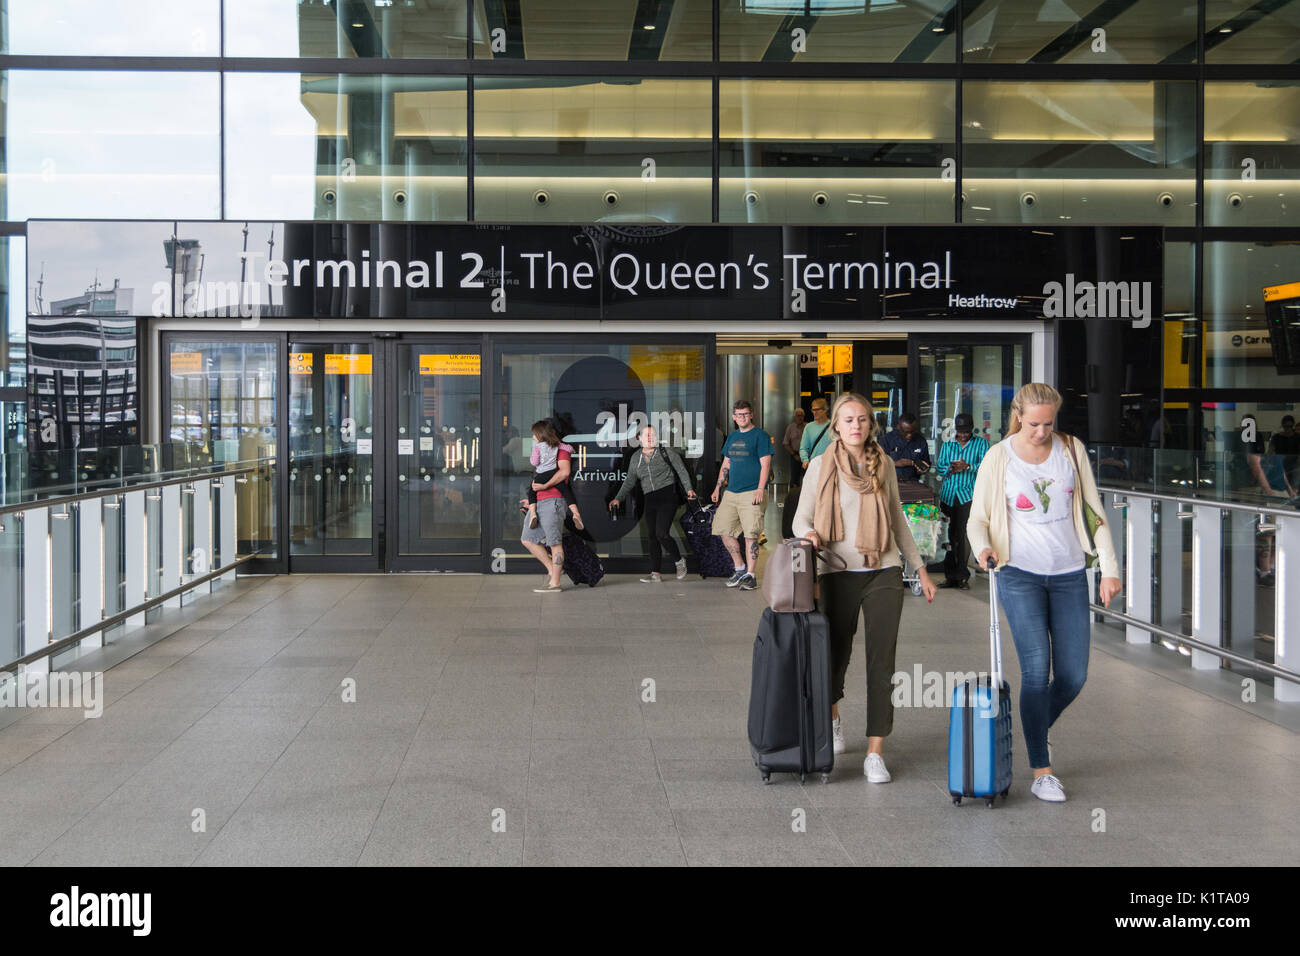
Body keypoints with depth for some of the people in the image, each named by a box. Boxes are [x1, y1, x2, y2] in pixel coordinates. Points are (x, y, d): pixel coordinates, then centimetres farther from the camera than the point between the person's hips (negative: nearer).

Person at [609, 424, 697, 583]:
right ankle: (655, 574, 5)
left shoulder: (666, 452, 1)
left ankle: (679, 561, 8)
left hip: (667, 497, -5)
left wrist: (688, 488, -10)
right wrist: (618, 498, 2)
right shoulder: (636, 457, 12)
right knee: (653, 537, 2)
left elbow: (681, 470, 2)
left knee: (662, 534, -15)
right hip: (650, 500, 5)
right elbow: (630, 481, 13)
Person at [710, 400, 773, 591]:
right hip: (731, 492, 7)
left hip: (751, 493, -7)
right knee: (724, 530, 6)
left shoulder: (760, 436, -3)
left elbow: (765, 464, -9)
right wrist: (718, 488, 18)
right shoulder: (732, 437, 17)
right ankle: (740, 569, 20)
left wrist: (760, 489, -18)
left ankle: (750, 575, 0)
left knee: (751, 535, -7)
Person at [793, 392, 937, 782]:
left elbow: (898, 520, 15)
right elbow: (801, 519, 1)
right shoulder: (821, 466, -1)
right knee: (836, 654, 12)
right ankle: (832, 719, 43)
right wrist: (810, 535, -22)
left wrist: (921, 569, 15)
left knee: (881, 664, -4)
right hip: (840, 575, -1)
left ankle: (875, 753, 0)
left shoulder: (884, 464, 7)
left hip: (884, 574, 1)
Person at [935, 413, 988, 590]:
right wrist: (951, 468, -9)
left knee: (962, 536, -11)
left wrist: (968, 466, -20)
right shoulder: (947, 445, 17)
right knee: (949, 536, 4)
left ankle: (962, 577, -6)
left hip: (968, 494, -4)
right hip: (948, 495, 4)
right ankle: (950, 576, 10)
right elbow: (939, 468, 12)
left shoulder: (981, 444, 8)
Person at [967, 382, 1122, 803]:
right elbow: (978, 518, 1)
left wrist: (1109, 567, 1)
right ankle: (1041, 771, -2)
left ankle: (1037, 727, 33)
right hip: (1020, 574, -3)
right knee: (1037, 669, -10)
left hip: (1069, 574, 3)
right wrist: (983, 547, -21)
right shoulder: (998, 458, -3)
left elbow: (1093, 511, 6)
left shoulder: (1072, 450, 3)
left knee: (1073, 675, 3)